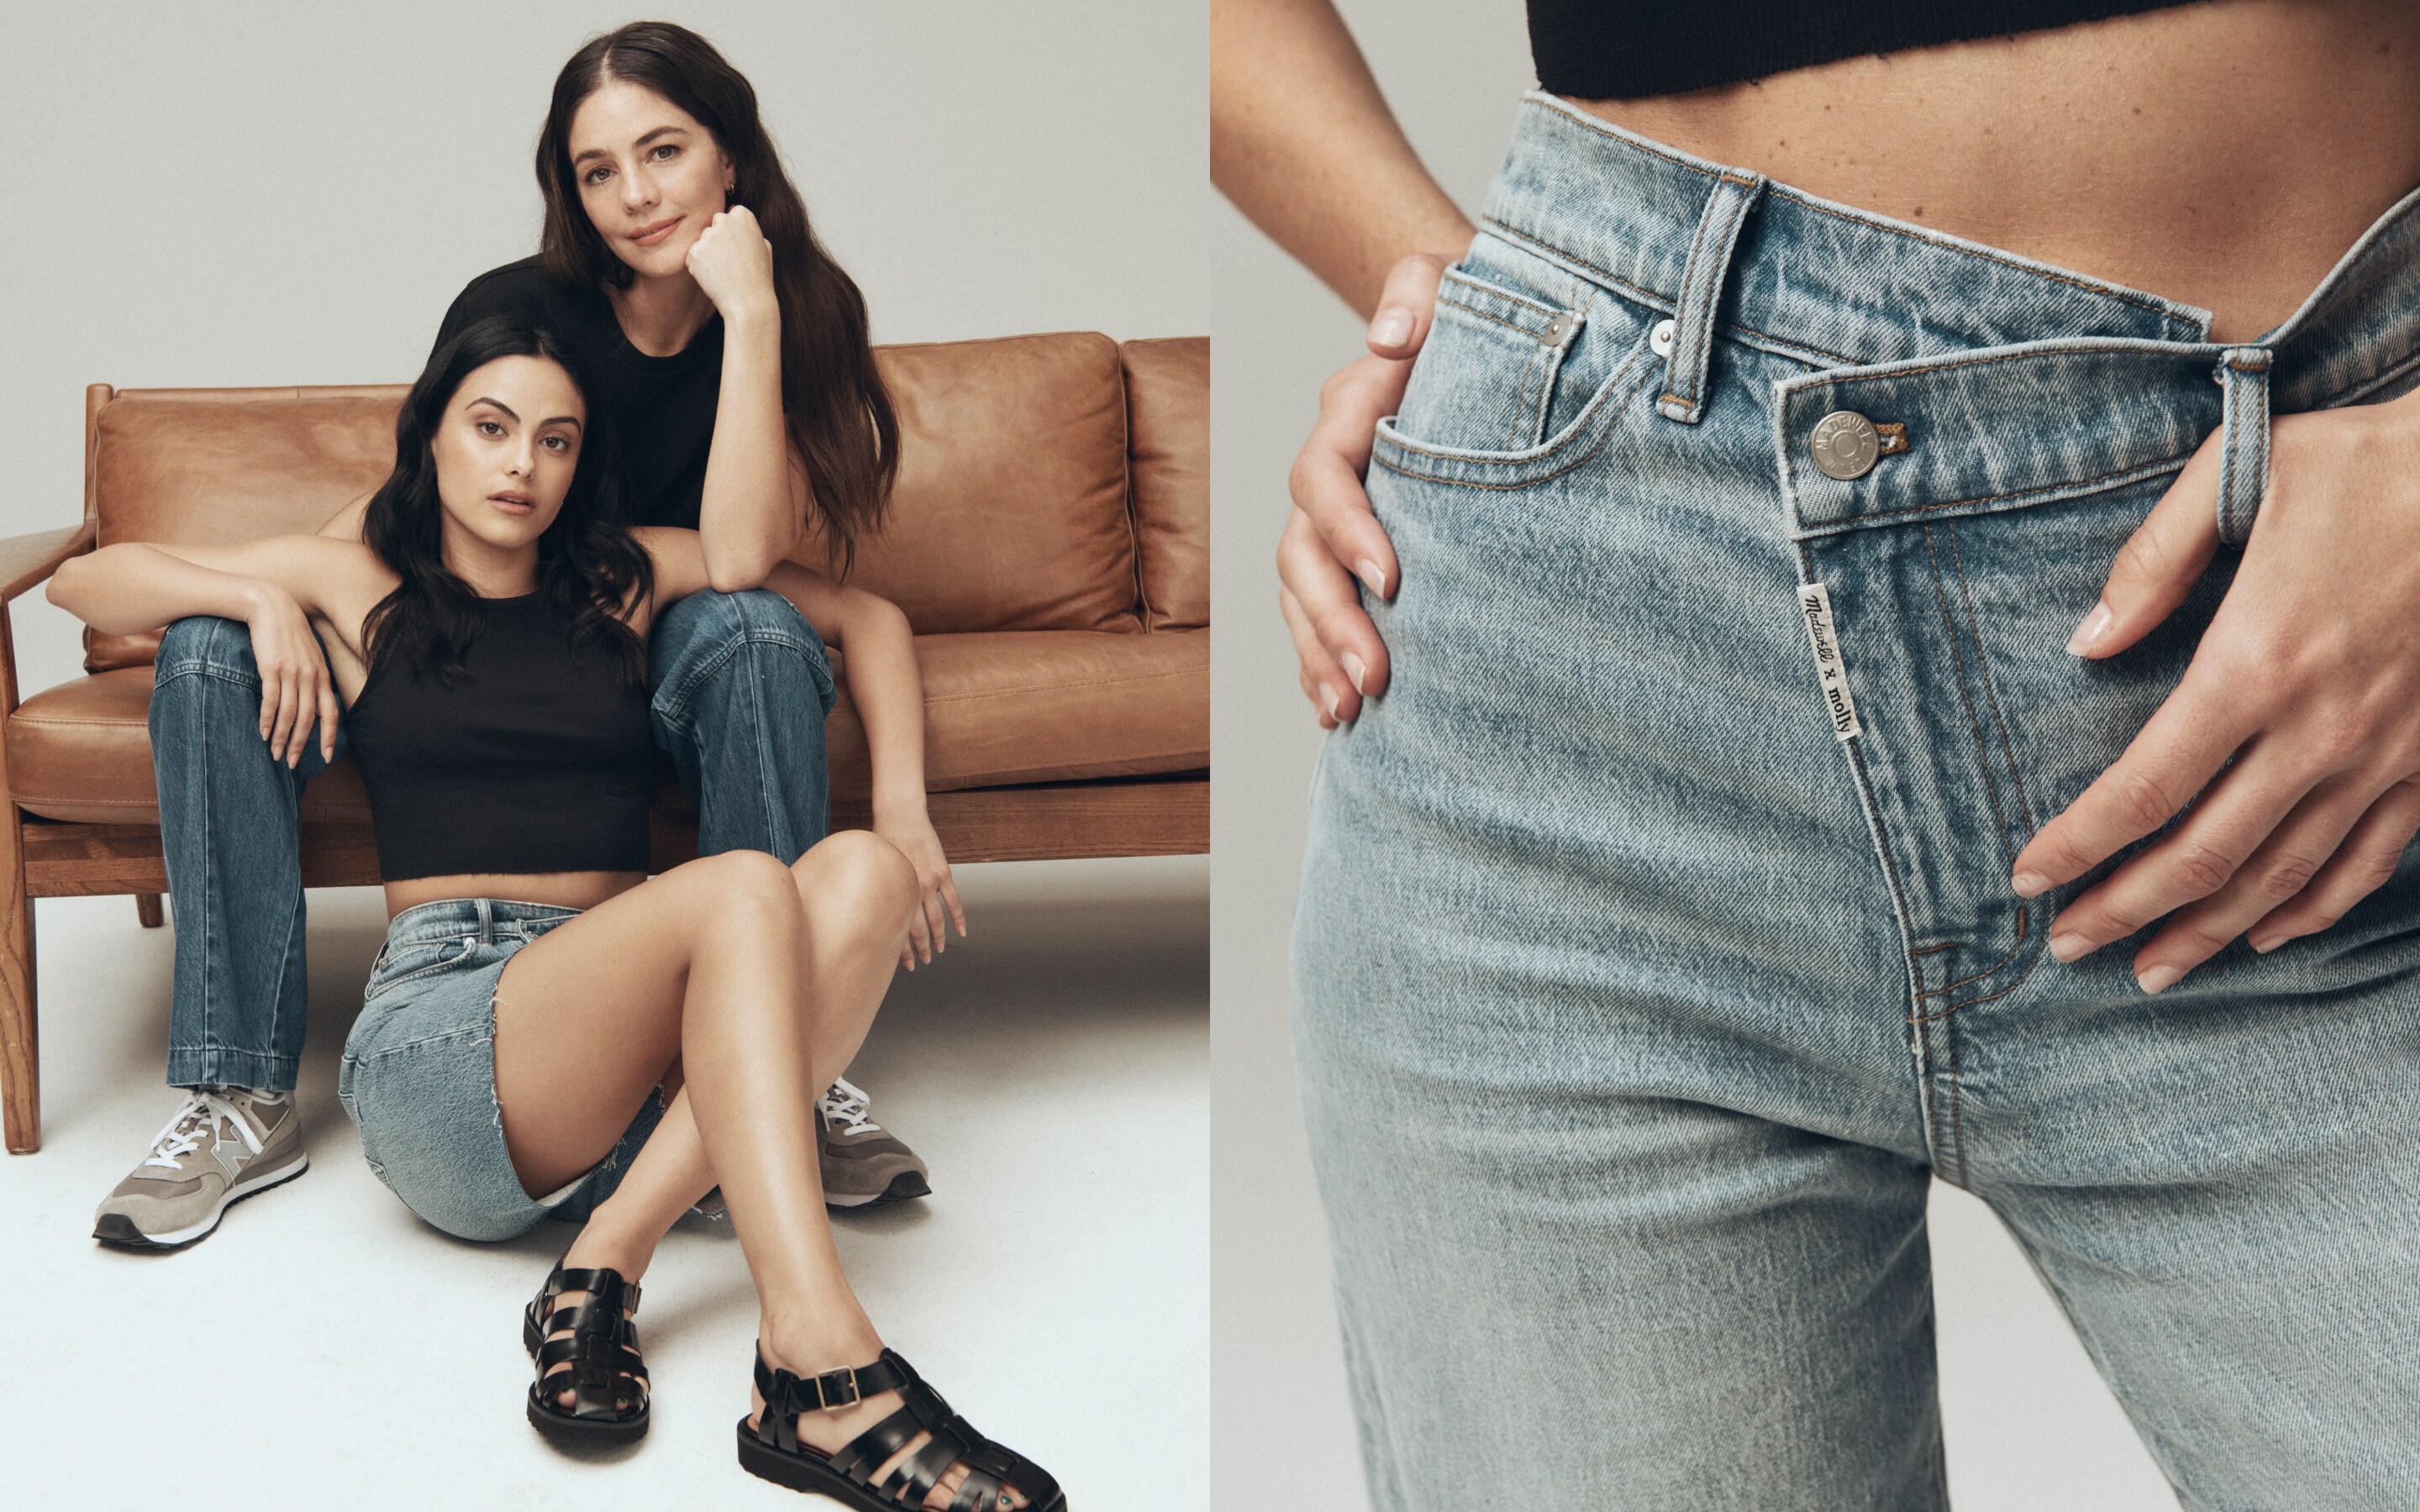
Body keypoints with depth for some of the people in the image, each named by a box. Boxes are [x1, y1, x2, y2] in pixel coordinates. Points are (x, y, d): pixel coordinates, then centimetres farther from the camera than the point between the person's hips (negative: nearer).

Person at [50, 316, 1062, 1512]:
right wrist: (260, 602, 5)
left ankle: (610, 1258, -34)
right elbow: (82, 582, 22)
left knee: (860, 872, -26)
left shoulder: (629, 575, 22)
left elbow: (864, 614, 26)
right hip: (434, 1033, -3)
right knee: (741, 889, -33)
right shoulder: (358, 584, 17)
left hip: (635, 1062, 4)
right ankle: (820, 1370, -48)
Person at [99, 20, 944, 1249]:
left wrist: (752, 315, -32)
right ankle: (240, 1099, -15)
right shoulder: (516, 311, -12)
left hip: (658, 680, -2)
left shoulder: (800, 319, -15)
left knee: (754, 633, -37)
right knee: (215, 652, -19)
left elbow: (738, 561, -30)